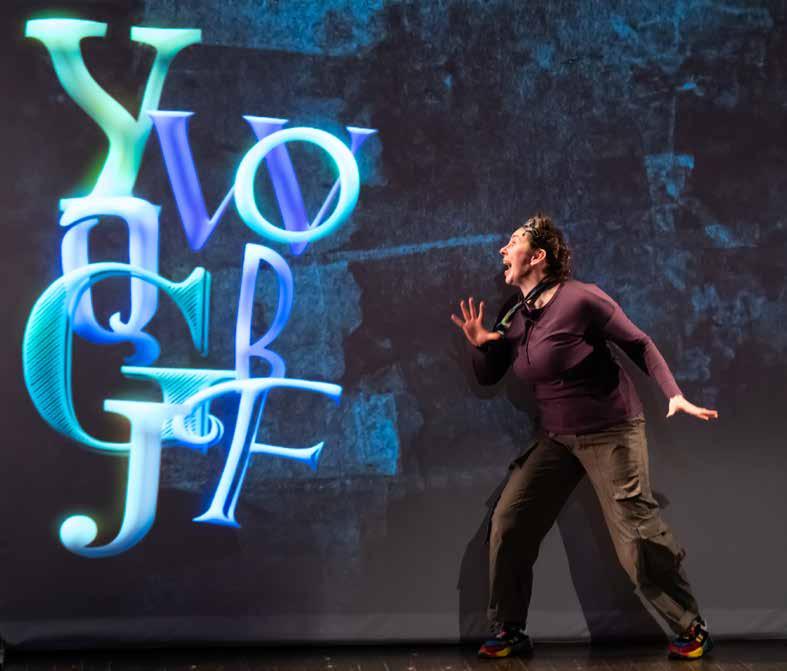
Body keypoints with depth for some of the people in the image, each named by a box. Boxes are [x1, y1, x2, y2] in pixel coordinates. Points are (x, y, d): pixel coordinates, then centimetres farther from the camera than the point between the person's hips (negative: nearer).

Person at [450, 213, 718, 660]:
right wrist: (479, 344, -8)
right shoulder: (513, 313, 4)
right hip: (556, 437, 7)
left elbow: (640, 345, -9)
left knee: (637, 535, -4)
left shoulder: (581, 299, -17)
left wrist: (675, 395, -20)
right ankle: (511, 632, 14)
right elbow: (489, 378, 13)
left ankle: (692, 629, 15)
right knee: (508, 525, 1)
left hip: (612, 433, -7)